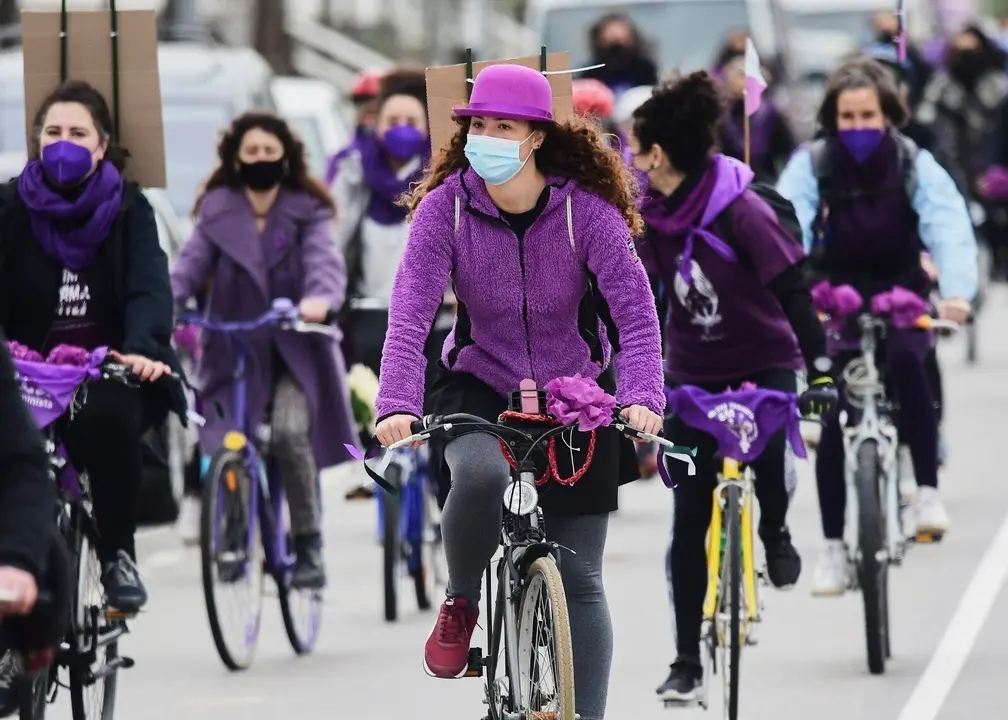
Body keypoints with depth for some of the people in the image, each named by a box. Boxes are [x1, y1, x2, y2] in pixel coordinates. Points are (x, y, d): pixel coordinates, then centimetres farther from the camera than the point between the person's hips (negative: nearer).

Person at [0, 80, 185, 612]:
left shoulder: (128, 209, 3)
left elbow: (149, 287, -10)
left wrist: (143, 348, -32)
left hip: (107, 372, -1)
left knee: (108, 418, -34)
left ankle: (118, 555, -16)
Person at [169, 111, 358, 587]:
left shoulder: (307, 211, 1)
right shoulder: (217, 211, 5)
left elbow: (324, 259, -17)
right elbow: (192, 262, -8)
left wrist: (320, 298, -40)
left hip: (295, 350, -2)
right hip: (234, 349, 2)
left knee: (290, 432, -25)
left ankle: (308, 542, -9)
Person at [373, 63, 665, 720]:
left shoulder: (586, 210, -16)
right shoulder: (446, 207, -13)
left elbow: (635, 309, -20)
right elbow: (411, 312, -20)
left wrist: (641, 397, -37)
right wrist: (398, 405, -35)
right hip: (481, 389, 0)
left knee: (580, 580, -1)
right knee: (481, 474, -35)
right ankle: (462, 603, -6)